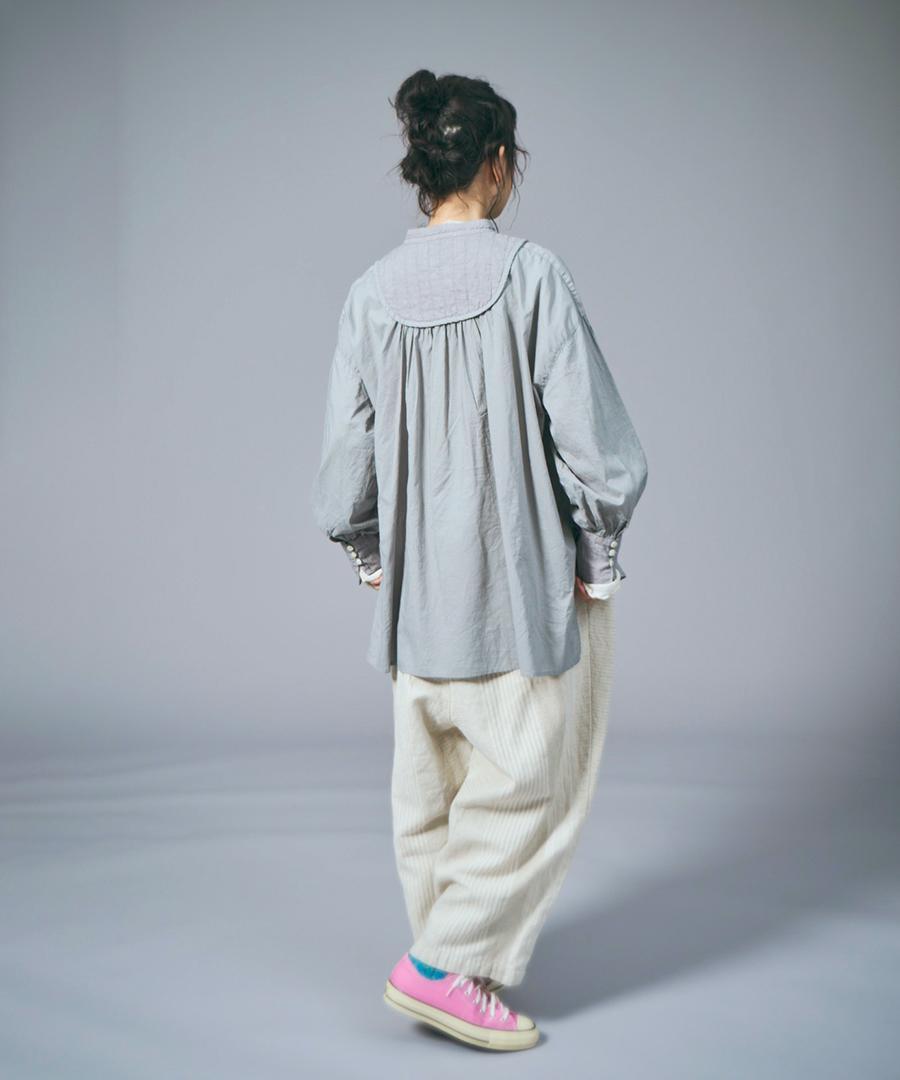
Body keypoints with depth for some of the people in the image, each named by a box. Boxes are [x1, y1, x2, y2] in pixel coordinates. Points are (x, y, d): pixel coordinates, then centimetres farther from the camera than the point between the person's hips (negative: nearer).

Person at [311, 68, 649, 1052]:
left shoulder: (371, 294, -1)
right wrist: (598, 553, 0)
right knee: (531, 782, 9)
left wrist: (372, 558, 17)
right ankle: (446, 965, 9)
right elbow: (593, 439, -14)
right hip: (529, 583, -5)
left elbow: (344, 463, 2)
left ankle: (450, 951, 34)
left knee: (432, 788, 18)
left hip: (416, 592, 6)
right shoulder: (530, 276, -14)